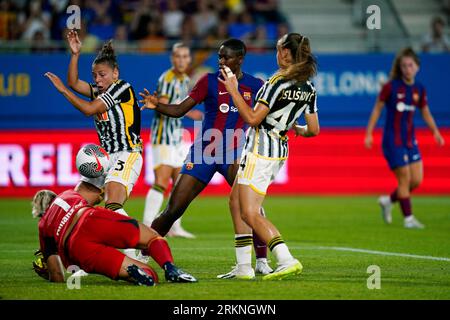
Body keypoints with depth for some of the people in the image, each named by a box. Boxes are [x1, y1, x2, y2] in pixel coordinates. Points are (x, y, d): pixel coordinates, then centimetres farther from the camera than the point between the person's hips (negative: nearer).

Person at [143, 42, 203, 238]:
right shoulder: (167, 79, -14)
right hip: (163, 138, -9)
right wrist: (188, 113, -33)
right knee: (161, 184, -15)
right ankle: (147, 226, -15)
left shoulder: (185, 80, 14)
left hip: (177, 138, 9)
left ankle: (174, 227, 18)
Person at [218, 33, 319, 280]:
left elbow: (253, 118, -19)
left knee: (250, 214, -11)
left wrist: (233, 91, -12)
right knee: (236, 201, 22)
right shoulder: (309, 89, 6)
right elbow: (313, 130, 9)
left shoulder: (277, 82, -17)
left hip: (261, 150, -9)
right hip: (280, 150, 9)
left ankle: (287, 261, -24)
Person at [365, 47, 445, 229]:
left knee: (417, 180, 3)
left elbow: (425, 113, 16)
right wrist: (369, 134, -7)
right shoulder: (391, 87, -10)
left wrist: (435, 132, 4)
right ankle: (408, 218, 6)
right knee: (404, 179, -5)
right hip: (393, 141, -6)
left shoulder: (419, 89, 5)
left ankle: (388, 200, 26)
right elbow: (377, 109, -4)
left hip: (410, 140, 6)